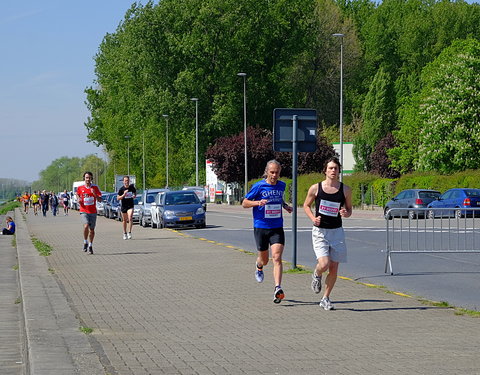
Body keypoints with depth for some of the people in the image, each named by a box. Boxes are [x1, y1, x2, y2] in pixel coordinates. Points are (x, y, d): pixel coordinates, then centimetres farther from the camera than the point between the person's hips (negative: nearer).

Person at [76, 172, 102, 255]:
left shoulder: (95, 188, 1)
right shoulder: (80, 188, 2)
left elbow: (100, 200, 1)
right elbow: (77, 195, 22)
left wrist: (95, 194, -17)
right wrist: (78, 200, 0)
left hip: (93, 212, 1)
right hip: (84, 211, -1)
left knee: (92, 229, 6)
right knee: (86, 226, -24)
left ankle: (90, 246, 23)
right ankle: (85, 242, -3)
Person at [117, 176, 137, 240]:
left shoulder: (132, 187, -1)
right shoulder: (121, 189, -7)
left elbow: (135, 192, 19)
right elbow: (118, 198, -8)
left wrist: (134, 195, -4)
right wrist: (124, 195, -24)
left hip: (130, 206, 0)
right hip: (124, 206, 0)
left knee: (130, 218, -20)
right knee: (124, 220, 11)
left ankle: (129, 232, -18)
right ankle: (125, 233, 26)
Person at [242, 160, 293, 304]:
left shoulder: (281, 185, 6)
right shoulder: (258, 186, -7)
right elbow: (244, 203, -1)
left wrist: (285, 206, 7)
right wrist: (258, 202, -20)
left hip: (277, 228, 2)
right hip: (261, 227, -2)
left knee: (277, 257, -16)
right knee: (264, 260, 13)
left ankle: (277, 289, -23)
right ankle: (259, 267, 51)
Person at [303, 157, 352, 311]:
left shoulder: (345, 190, 0)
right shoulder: (315, 188, -4)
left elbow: (349, 209, 10)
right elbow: (306, 205, 10)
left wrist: (346, 213, -13)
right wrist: (313, 218, -8)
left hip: (337, 232, 2)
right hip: (319, 231, -2)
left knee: (334, 268, 3)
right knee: (324, 264, -19)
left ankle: (325, 298, 20)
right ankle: (316, 275, 18)